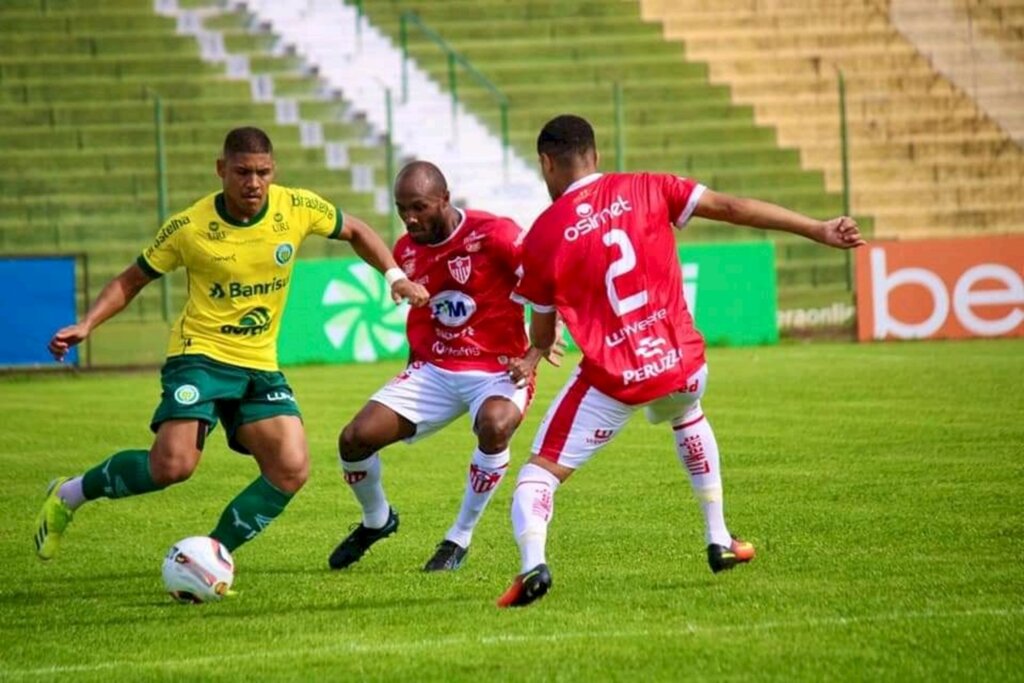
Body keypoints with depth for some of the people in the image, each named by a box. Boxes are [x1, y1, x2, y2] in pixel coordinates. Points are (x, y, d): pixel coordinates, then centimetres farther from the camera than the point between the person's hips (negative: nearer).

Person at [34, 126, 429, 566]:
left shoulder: (298, 209, -5)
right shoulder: (189, 228, -12)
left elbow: (355, 232, 14)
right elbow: (131, 282, 1)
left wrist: (395, 275, 0)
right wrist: (86, 325, -12)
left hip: (261, 365, 4)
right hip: (201, 354, -4)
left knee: (291, 470, -14)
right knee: (173, 465, -23)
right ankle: (69, 495, 2)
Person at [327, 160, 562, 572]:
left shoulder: (494, 236, -17)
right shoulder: (406, 251, 3)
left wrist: (537, 349, -20)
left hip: (497, 369, -5)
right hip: (434, 369, 5)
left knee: (494, 426, -39)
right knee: (355, 439, -9)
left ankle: (460, 539, -17)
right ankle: (376, 520, 24)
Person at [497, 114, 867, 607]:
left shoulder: (542, 237, -2)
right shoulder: (644, 190, 2)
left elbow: (542, 334, 7)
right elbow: (733, 208, -2)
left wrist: (531, 360, 31)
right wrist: (820, 231, 1)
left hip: (611, 379, -3)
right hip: (681, 362, 3)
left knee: (543, 469, 6)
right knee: (687, 417, 37)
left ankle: (532, 563, -22)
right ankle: (719, 541, 39)